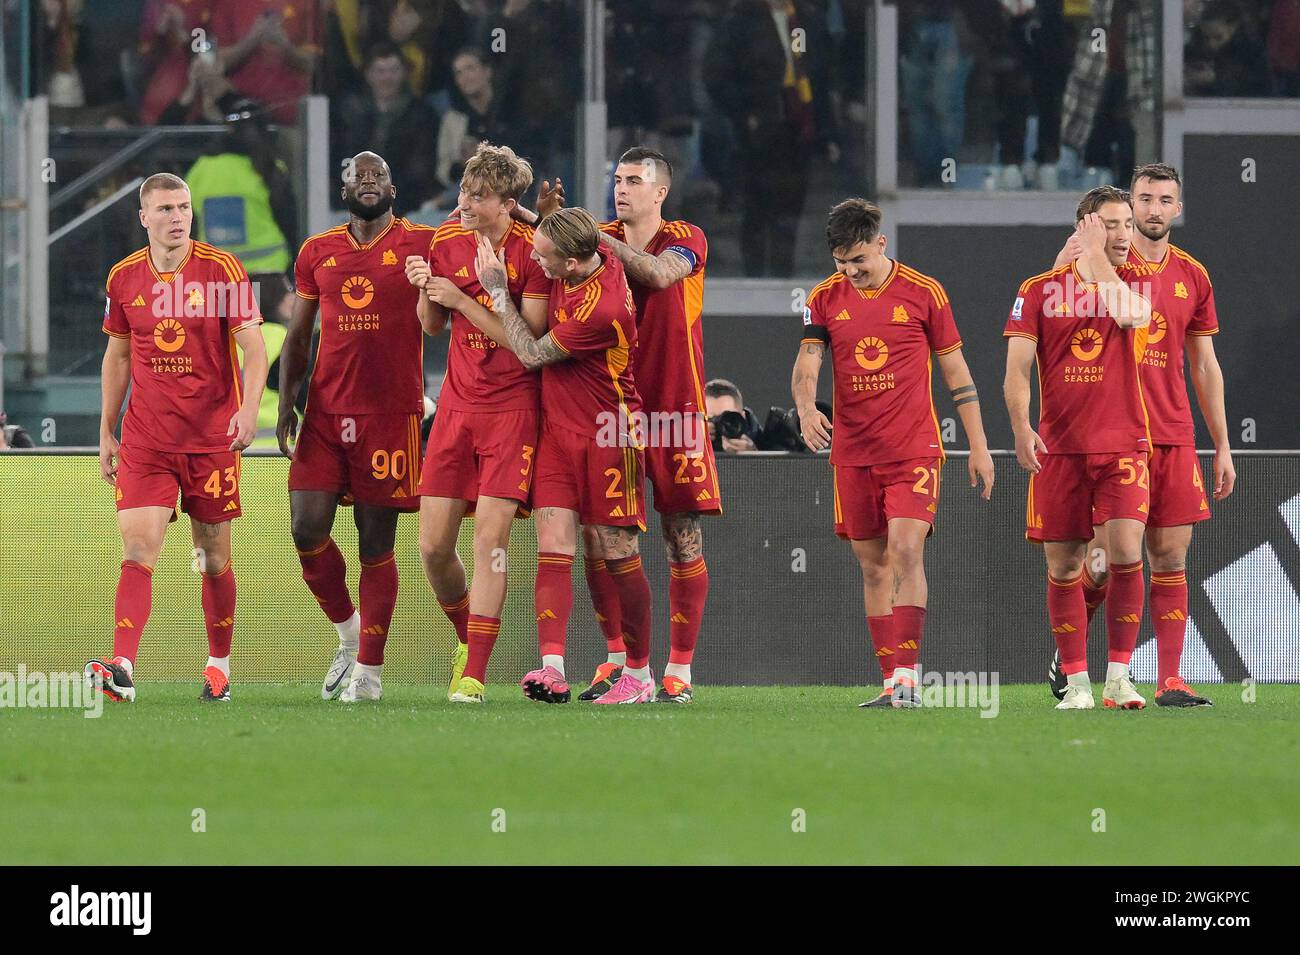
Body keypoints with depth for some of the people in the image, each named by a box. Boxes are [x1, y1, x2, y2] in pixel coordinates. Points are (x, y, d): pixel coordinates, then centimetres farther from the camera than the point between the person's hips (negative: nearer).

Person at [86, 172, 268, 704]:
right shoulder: (124, 278, 5)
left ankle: (219, 664, 23)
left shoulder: (222, 270, -5)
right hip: (145, 439, 1)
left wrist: (249, 408, -24)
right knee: (138, 549, -13)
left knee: (214, 556, 7)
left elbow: (253, 348, -7)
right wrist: (106, 434, 14)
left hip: (213, 436, -1)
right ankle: (121, 670, -23)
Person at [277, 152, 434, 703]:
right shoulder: (317, 253, 12)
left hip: (390, 414, -3)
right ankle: (348, 631, 19)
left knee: (376, 542, 1)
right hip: (325, 413, 3)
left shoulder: (420, 245, 1)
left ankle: (369, 668, 8)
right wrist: (285, 402, 7)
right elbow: (298, 335, 16)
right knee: (307, 531, -5)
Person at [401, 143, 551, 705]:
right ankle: (467, 637, 27)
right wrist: (426, 291, -7)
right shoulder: (447, 241, 4)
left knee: (490, 535, -11)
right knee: (433, 545, 1)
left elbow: (530, 338, -16)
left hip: (512, 408, -5)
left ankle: (474, 674, -7)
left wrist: (463, 299, -19)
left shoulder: (531, 249, -12)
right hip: (457, 402, 5)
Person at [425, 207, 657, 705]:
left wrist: (497, 291, -9)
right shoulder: (592, 253, -3)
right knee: (553, 548, -8)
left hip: (607, 436, -7)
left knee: (618, 555, 3)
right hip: (557, 428, 7)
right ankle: (552, 669, -19)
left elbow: (531, 353, -14)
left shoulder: (601, 309, -28)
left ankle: (639, 673, 16)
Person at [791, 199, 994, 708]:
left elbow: (956, 370, 5)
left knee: (906, 551, -18)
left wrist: (979, 446, 5)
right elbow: (806, 364, -4)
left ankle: (907, 674, -20)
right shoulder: (824, 299, 5)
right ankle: (892, 684, 9)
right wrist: (805, 408, -27)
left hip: (914, 448, -3)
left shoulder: (923, 293, -1)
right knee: (873, 567, 5)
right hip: (853, 453, 3)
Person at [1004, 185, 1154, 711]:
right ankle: (1076, 682, 11)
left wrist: (1097, 258, -8)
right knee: (1063, 565, 1)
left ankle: (1118, 678, -7)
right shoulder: (1040, 290, 4)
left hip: (1123, 444, 0)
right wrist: (1021, 427, -17)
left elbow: (1128, 314, -18)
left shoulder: (1135, 289, 7)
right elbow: (1017, 367, -2)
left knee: (1125, 552, -15)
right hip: (1059, 447, 0)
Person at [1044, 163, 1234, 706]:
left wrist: (1222, 446, 13)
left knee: (1171, 558, 0)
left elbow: (1205, 367, 16)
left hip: (1173, 437, 4)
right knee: (1106, 556, -8)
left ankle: (1170, 681, 2)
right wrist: (1061, 272, -22)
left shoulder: (1192, 277, 11)